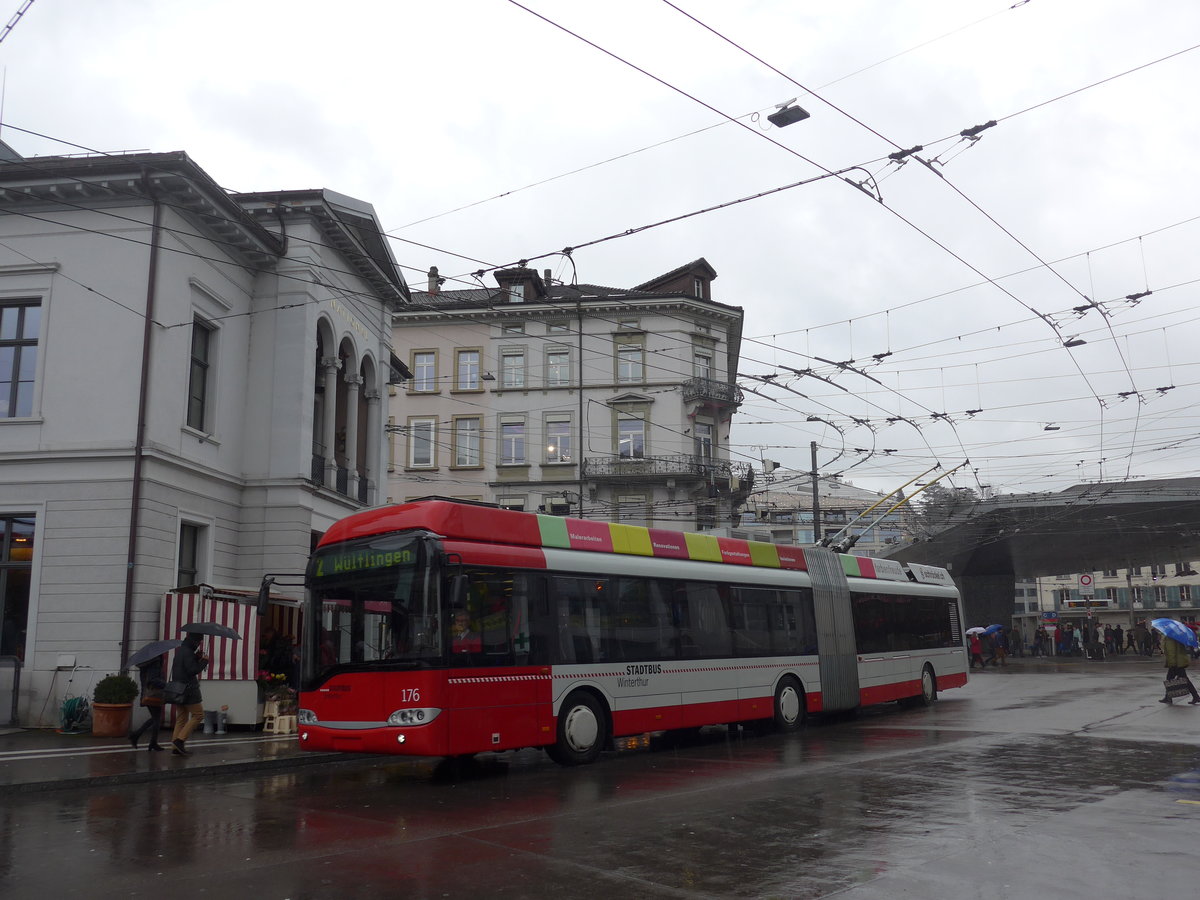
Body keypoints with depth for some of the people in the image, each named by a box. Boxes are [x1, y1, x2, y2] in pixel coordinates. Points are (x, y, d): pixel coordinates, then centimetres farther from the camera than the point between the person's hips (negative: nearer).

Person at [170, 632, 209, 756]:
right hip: (189, 690, -10)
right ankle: (180, 740, -10)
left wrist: (197, 658, 6)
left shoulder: (180, 650, 15)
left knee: (182, 718, 11)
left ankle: (177, 747, 9)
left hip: (179, 689, 10)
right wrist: (204, 661, -10)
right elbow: (193, 670, -22)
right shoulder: (187, 652, -15)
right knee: (198, 714, -3)